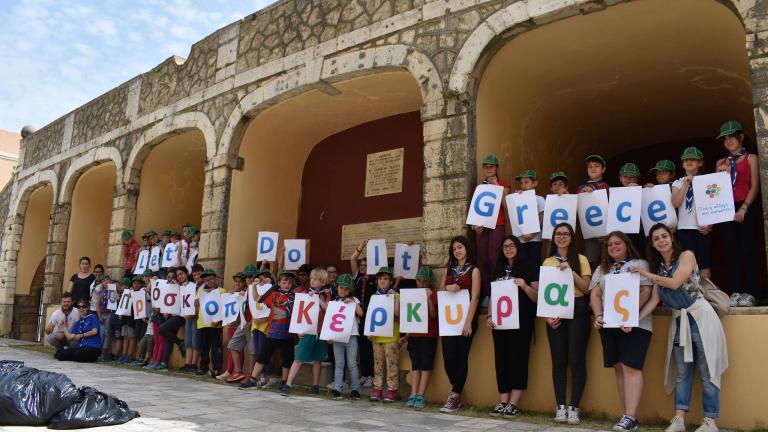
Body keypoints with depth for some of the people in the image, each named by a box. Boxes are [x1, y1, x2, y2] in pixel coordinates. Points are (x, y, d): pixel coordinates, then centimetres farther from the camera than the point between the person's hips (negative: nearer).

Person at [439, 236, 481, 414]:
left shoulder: (474, 270, 0)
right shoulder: (450, 270, 16)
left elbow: (475, 297, -8)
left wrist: (468, 322, -17)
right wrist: (447, 288, -8)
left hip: (465, 318, -4)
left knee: (461, 357, -1)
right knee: (448, 357, -1)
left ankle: (454, 397, 4)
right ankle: (456, 393, 18)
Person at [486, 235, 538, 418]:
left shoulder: (529, 269, 2)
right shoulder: (498, 271, 16)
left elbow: (537, 297, -3)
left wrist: (525, 286, -20)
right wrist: (489, 316, 4)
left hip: (521, 322, -5)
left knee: (518, 359, -5)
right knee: (501, 360, 4)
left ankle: (513, 404, -3)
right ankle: (502, 402, 8)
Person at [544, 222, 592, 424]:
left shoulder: (581, 259, 4)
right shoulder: (547, 262, 11)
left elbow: (586, 288, -3)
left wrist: (570, 271, -15)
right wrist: (547, 315, -5)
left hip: (577, 311, -2)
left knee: (576, 360, -4)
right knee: (558, 360, 3)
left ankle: (574, 407, 4)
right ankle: (560, 406, 10)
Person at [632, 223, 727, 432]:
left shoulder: (686, 255, -5)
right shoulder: (658, 267, 12)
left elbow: (675, 283, -17)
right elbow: (655, 299, 5)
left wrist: (647, 275, -5)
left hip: (700, 317, -6)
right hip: (678, 321, 6)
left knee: (707, 371, -2)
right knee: (682, 372, 5)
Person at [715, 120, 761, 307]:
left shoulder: (751, 158, 7)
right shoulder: (721, 162, 18)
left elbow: (755, 186, -1)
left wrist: (744, 208, -12)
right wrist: (720, 174, -4)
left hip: (747, 208, -4)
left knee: (747, 249, -8)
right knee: (732, 250, -1)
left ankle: (750, 292, -7)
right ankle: (736, 291, 0)